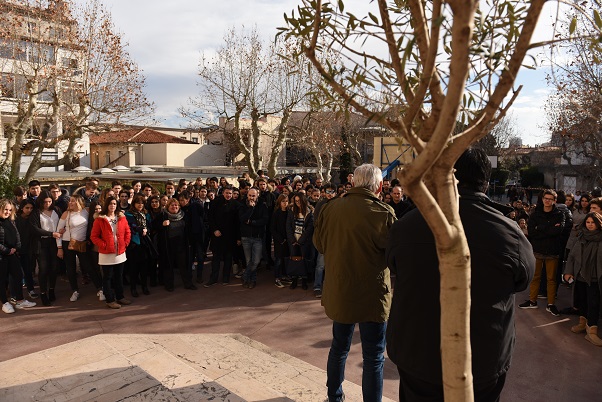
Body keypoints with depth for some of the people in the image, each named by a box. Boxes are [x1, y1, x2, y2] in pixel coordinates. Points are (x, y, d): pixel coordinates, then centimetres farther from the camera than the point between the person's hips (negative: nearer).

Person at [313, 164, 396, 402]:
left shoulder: (329, 208, -8)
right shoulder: (383, 214, -20)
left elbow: (319, 244, 5)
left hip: (338, 292, 5)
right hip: (372, 295, -5)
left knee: (339, 347, 24)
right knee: (374, 357, 10)